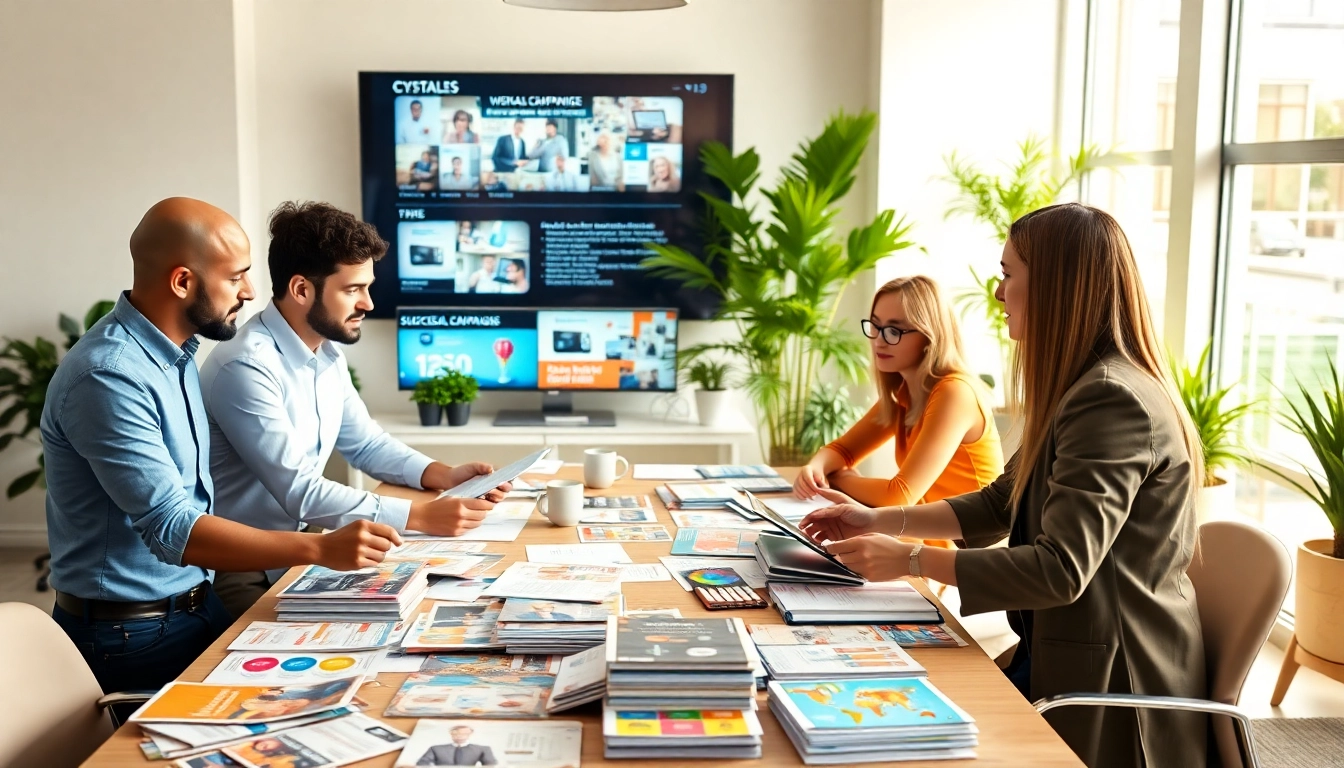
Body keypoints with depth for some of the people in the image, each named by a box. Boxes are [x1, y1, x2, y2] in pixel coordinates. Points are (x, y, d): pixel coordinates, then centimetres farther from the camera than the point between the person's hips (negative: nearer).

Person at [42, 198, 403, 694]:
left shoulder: (175, 352, 6)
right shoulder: (108, 377, -24)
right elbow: (172, 529, -31)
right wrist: (320, 550, -36)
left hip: (196, 603, 8)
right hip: (132, 634, -8)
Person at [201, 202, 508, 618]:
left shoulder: (327, 355, 5)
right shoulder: (246, 367, -24)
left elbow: (367, 444, 14)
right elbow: (298, 492, -27)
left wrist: (444, 475, -3)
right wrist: (422, 516, -29)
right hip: (236, 572, -8)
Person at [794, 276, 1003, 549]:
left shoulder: (954, 393, -21)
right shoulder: (902, 391, 6)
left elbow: (900, 496, -25)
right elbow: (843, 449, 11)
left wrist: (837, 477, -7)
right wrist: (815, 468, -12)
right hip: (932, 540, 7)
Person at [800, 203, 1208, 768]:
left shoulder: (1113, 402, -23)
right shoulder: (1084, 389, 12)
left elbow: (1060, 570, -28)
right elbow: (1001, 504, 16)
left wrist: (911, 559, -22)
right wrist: (882, 521, 7)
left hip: (1105, 686, -9)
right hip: (1062, 653, 9)